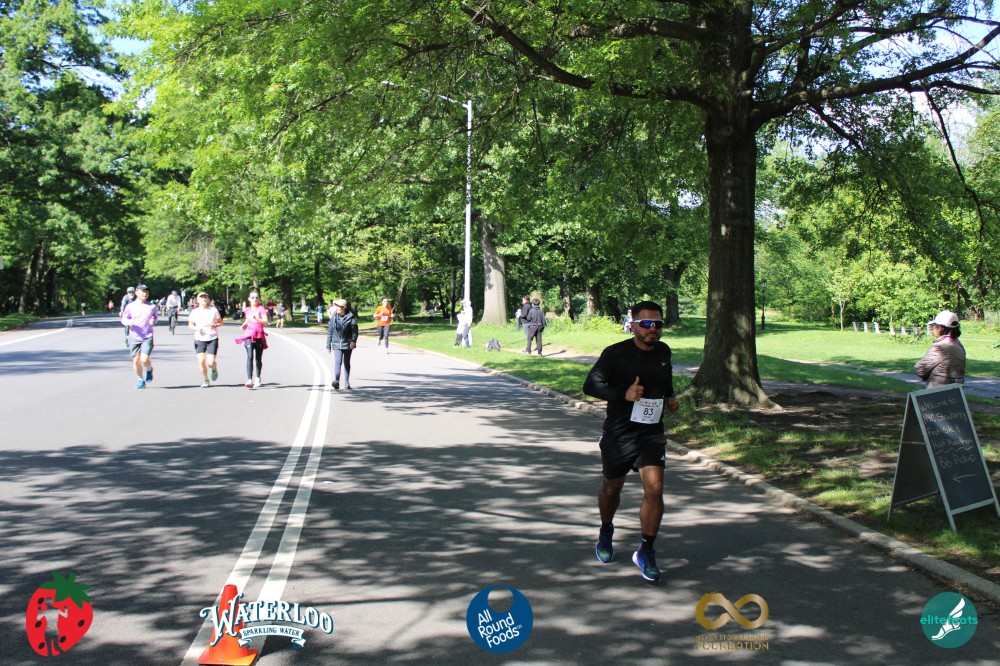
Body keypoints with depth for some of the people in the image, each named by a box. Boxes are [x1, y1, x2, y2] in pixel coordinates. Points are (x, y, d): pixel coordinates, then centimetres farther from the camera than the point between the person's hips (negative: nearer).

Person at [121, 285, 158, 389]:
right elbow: (124, 318, 10)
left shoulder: (152, 306, 4)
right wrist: (128, 322, -13)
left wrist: (153, 321, -4)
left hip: (147, 337, -1)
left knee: (144, 359, -15)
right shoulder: (130, 306, 3)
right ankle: (141, 380, 23)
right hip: (134, 337, 1)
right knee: (136, 360, 3)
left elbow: (155, 317, 19)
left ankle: (149, 370, 19)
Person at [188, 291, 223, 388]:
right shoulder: (195, 312, 4)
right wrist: (196, 328, -11)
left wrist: (214, 325, -14)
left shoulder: (213, 310, 1)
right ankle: (205, 380, 13)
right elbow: (190, 324, 10)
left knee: (210, 362, -10)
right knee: (201, 361, -7)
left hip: (212, 339, -1)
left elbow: (220, 322, 6)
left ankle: (214, 370, 26)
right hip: (199, 340, 1)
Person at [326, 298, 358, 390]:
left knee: (347, 363, 11)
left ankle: (347, 382, 21)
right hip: (336, 344, 1)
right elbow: (330, 331, 7)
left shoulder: (350, 317, -8)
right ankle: (336, 380, -17)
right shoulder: (334, 317, 1)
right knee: (338, 362, -16)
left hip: (347, 344, -1)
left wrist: (353, 341, -24)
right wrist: (328, 345, 8)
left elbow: (355, 330, -10)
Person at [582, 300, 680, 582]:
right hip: (618, 433, -2)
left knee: (654, 488, -13)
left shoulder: (664, 352, 5)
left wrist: (670, 398, 4)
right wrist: (623, 394, -29)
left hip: (652, 433, 3)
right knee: (612, 488, 15)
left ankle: (646, 551, 1)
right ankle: (606, 532, 44)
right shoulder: (616, 353, -11)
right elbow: (591, 385, -17)